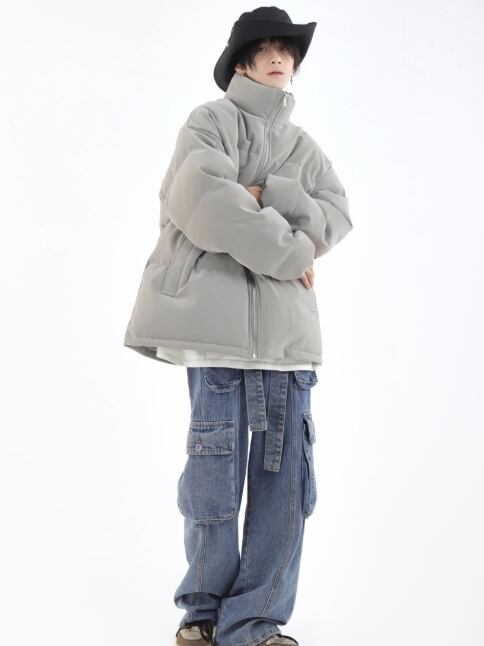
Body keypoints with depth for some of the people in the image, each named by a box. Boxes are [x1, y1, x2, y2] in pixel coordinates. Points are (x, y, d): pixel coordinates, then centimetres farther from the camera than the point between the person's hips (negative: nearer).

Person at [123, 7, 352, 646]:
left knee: (286, 470, 0)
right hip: (218, 309, -5)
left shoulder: (304, 146, 23)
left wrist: (264, 196, -8)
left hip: (287, 321, 5)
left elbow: (338, 214, 8)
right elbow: (201, 196, -13)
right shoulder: (213, 119, 6)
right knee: (217, 463, -1)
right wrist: (288, 252, -8)